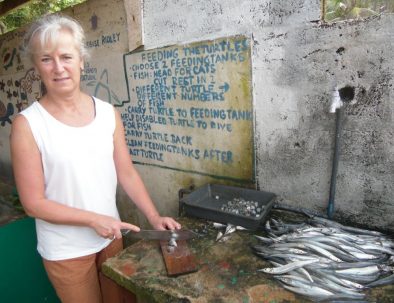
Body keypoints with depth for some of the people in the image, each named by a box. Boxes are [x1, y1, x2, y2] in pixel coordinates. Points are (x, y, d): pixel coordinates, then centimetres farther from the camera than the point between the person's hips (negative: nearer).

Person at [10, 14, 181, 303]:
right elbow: (33, 202, -14)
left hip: (111, 237, 4)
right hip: (65, 251, -3)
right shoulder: (27, 124, -15)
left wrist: (154, 217, -7)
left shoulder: (108, 113, -6)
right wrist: (94, 219, -19)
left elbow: (127, 173, -1)